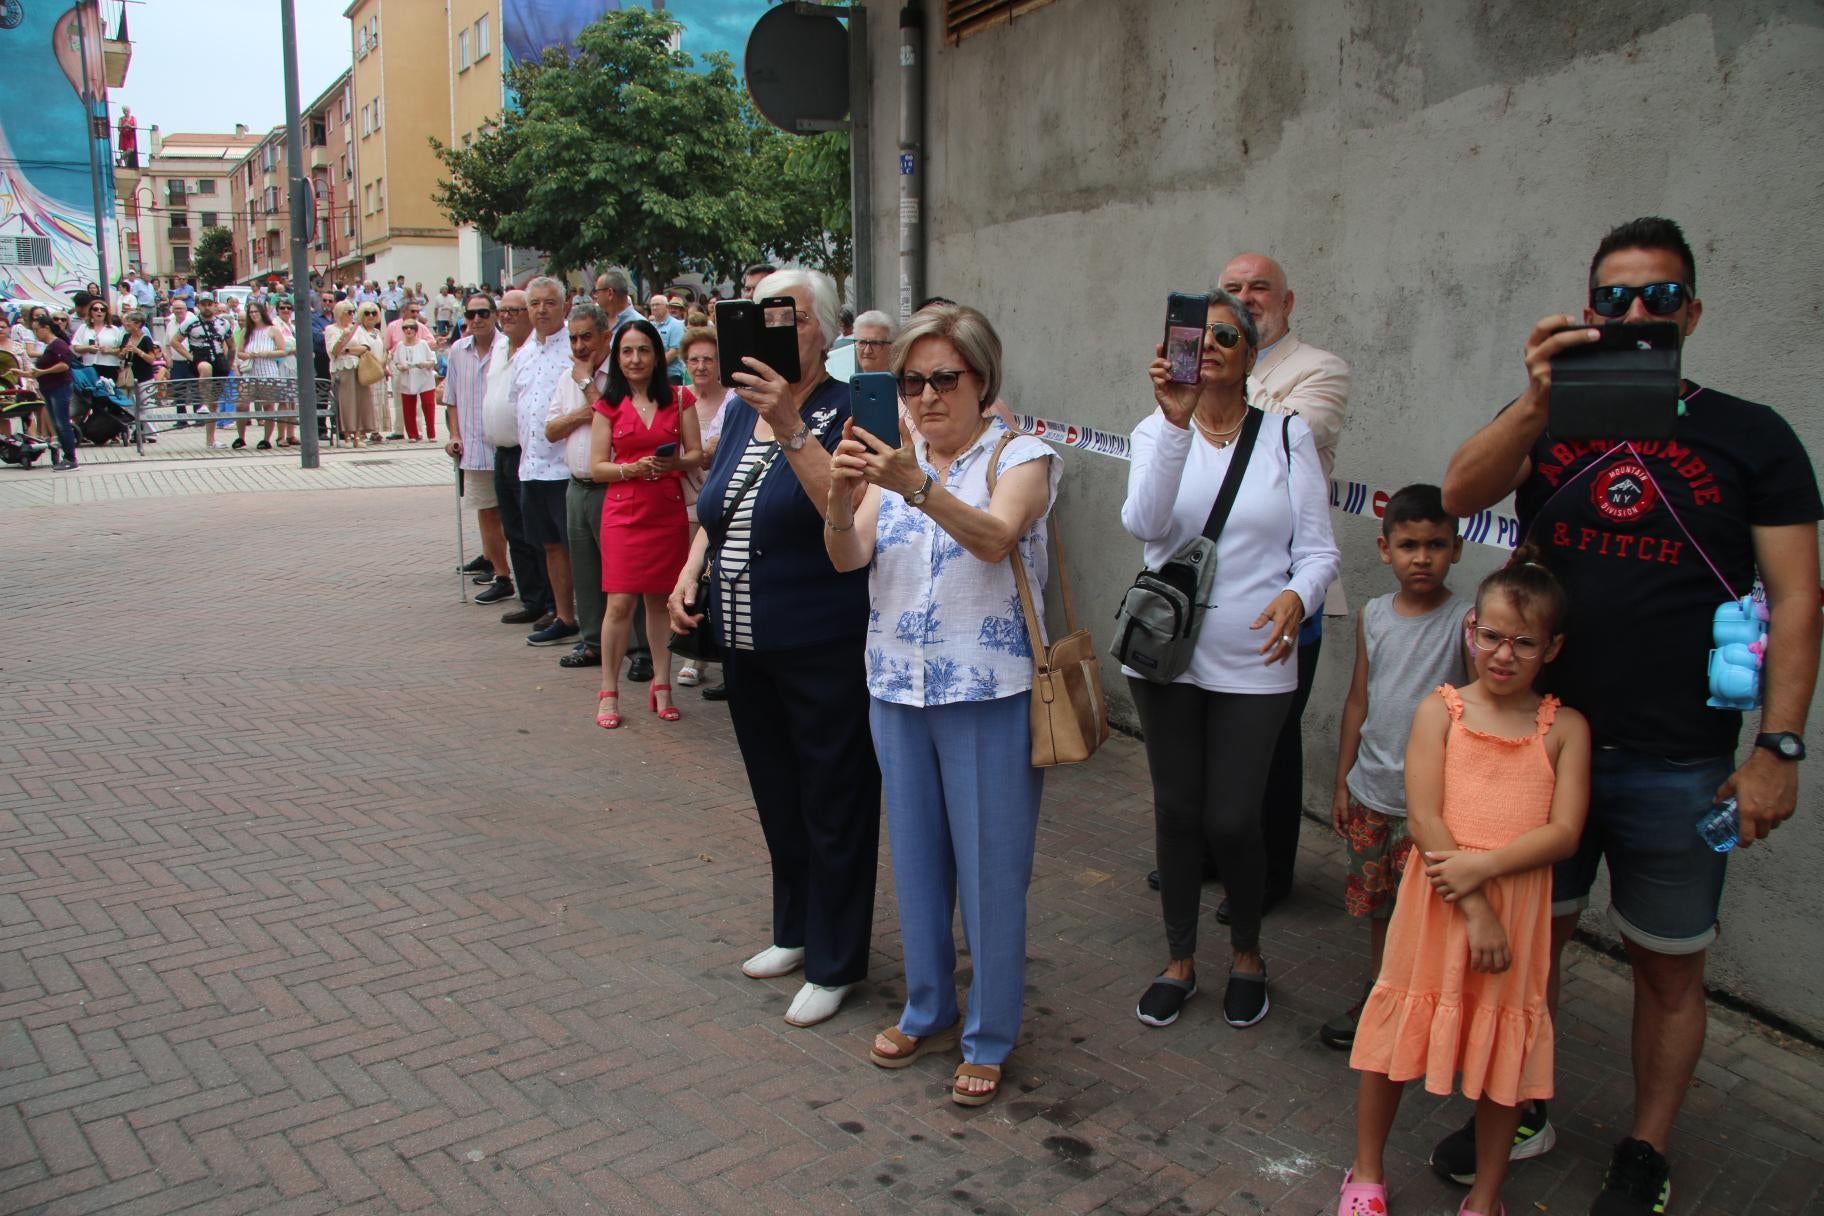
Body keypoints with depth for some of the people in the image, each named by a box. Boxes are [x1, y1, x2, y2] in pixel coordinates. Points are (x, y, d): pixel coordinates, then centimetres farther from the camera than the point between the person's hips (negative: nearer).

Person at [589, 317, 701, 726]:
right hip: (624, 511, -1)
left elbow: (697, 454, 4)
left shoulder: (679, 398, 7)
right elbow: (597, 466, 2)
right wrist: (632, 469, -15)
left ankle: (661, 686, 16)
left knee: (661, 599, 6)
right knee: (620, 601, -6)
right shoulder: (609, 405, 5)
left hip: (669, 509, 1)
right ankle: (608, 692, 4)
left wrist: (674, 462, -16)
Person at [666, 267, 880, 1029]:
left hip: (824, 649, -8)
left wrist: (790, 427, -35)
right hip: (749, 644, 8)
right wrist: (689, 577, 6)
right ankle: (795, 931, 38)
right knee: (776, 795, 20)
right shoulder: (741, 408, 10)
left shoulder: (846, 413, -12)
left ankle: (834, 965, 18)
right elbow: (714, 511, 20)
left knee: (832, 803, 4)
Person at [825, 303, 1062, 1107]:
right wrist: (842, 499, -28)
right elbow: (848, 557, -7)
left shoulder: (1020, 457, -6)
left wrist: (917, 487, -41)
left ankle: (988, 1039, 21)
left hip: (990, 694, -5)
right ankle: (928, 1010, 36)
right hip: (897, 689, 5)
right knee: (916, 859, 17)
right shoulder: (892, 461, 7)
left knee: (989, 868, 4)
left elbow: (996, 537, -26)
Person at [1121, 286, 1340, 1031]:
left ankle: (1247, 954, 30)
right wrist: (1176, 420, -30)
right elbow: (1144, 524, -20)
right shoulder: (1158, 430, -1)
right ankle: (1180, 962, 30)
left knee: (1232, 820, 1)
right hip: (1165, 655, 1)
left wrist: (1296, 596, -24)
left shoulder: (1287, 436, 0)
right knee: (1176, 810, 11)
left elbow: (1319, 550, -2)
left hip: (1252, 665, -1)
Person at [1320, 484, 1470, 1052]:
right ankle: (1374, 999, 37)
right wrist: (1342, 781, 10)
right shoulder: (1373, 615, 2)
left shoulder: (1465, 622, -12)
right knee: (1377, 906, 19)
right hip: (1370, 792, 5)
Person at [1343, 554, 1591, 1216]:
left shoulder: (1564, 728, 0)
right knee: (1397, 1038, 10)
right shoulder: (1441, 710, -3)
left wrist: (1482, 866, -21)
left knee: (1507, 1057, 12)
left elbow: (1564, 832, -8)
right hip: (1437, 904, 0)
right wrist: (1473, 909, -16)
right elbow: (1425, 820, -11)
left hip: (1519, 908, 1)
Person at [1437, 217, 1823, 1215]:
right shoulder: (1548, 423, 5)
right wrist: (1537, 402, -31)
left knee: (1668, 970, 11)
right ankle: (1519, 1111, 34)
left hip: (1679, 768, -2)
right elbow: (1458, 495, -14)